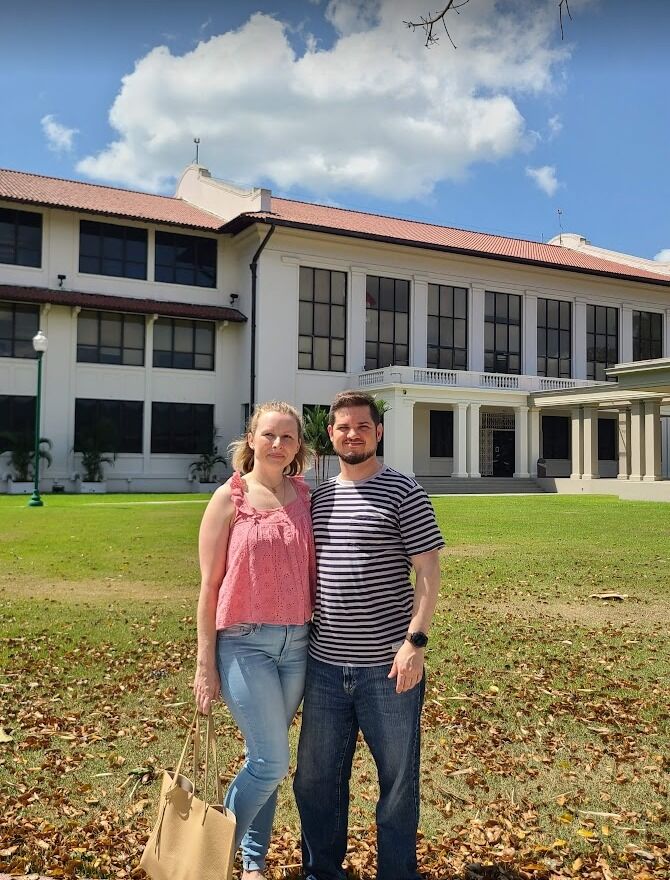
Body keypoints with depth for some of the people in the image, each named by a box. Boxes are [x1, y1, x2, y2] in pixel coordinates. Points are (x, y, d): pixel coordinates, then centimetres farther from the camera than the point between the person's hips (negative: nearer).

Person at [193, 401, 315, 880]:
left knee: (265, 757, 14)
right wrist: (206, 664, -5)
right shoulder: (230, 498, -6)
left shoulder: (305, 495, 5)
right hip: (244, 642, -4)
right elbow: (209, 586, -4)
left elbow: (314, 570, 10)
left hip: (297, 643, 4)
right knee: (271, 761, -4)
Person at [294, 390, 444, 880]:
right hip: (325, 665, 5)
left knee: (398, 779, 10)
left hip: (388, 666, -5)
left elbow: (429, 573, -8)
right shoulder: (319, 498, 10)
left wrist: (416, 641, -16)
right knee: (317, 778, 15)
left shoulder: (403, 492, -5)